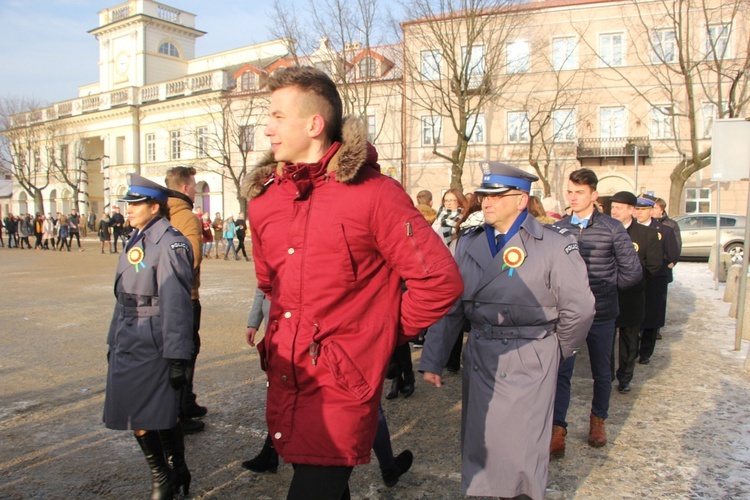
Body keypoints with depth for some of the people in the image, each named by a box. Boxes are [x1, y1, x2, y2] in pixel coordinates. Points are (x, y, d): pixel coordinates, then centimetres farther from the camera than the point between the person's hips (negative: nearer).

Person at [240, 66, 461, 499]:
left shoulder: (374, 193, -13)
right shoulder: (263, 197, 7)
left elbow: (440, 280, -13)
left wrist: (386, 334, -5)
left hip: (343, 385, -6)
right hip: (284, 378, 7)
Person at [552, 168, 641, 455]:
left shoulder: (612, 228, -5)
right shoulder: (558, 229, 0)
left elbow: (633, 272, -3)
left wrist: (602, 287, -1)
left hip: (601, 314, 0)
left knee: (601, 372, 16)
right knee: (561, 372, -2)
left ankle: (598, 420, 36)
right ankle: (558, 430, 4)